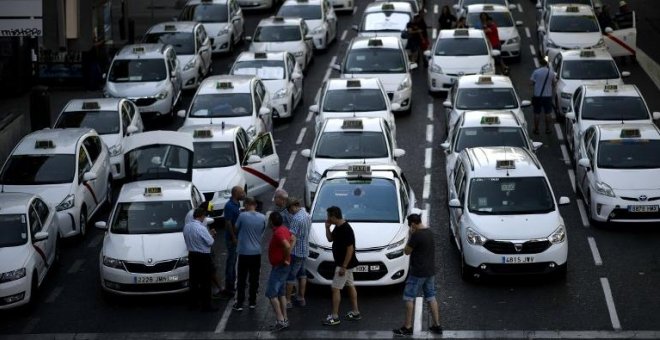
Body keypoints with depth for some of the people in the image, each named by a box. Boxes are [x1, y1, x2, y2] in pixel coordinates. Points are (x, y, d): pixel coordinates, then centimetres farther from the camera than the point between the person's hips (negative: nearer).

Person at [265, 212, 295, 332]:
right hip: (282, 266, 10)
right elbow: (293, 239, 24)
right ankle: (284, 319, 19)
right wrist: (288, 253, 13)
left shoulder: (278, 233, -22)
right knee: (281, 293, 16)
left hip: (279, 266, -10)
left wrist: (286, 259, -22)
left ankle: (280, 320, -12)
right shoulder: (284, 229, 8)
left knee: (271, 294, -8)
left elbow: (287, 246, -36)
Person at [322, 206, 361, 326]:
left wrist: (343, 267, -24)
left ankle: (335, 317, -4)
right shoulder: (337, 227, 5)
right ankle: (355, 312, 25)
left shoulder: (346, 230, -25)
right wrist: (327, 227, 1)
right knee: (350, 286, 16)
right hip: (345, 264, 10)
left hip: (344, 264, -10)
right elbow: (330, 239, 19)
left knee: (335, 288, -7)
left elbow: (350, 249, -25)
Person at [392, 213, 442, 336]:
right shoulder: (430, 233, 7)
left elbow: (407, 251, -11)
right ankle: (437, 325, 14)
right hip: (430, 271, 8)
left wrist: (410, 236, -5)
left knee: (409, 298, 1)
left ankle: (407, 327, 3)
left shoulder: (417, 235, -20)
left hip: (418, 273, -8)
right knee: (431, 297, 13)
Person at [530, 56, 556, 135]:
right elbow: (554, 83, 4)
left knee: (536, 113, 7)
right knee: (547, 113, 11)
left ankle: (536, 129, 10)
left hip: (537, 95, -1)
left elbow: (532, 82, -5)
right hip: (548, 95, 1)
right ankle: (547, 129, 14)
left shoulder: (536, 72, -10)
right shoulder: (551, 72, -4)